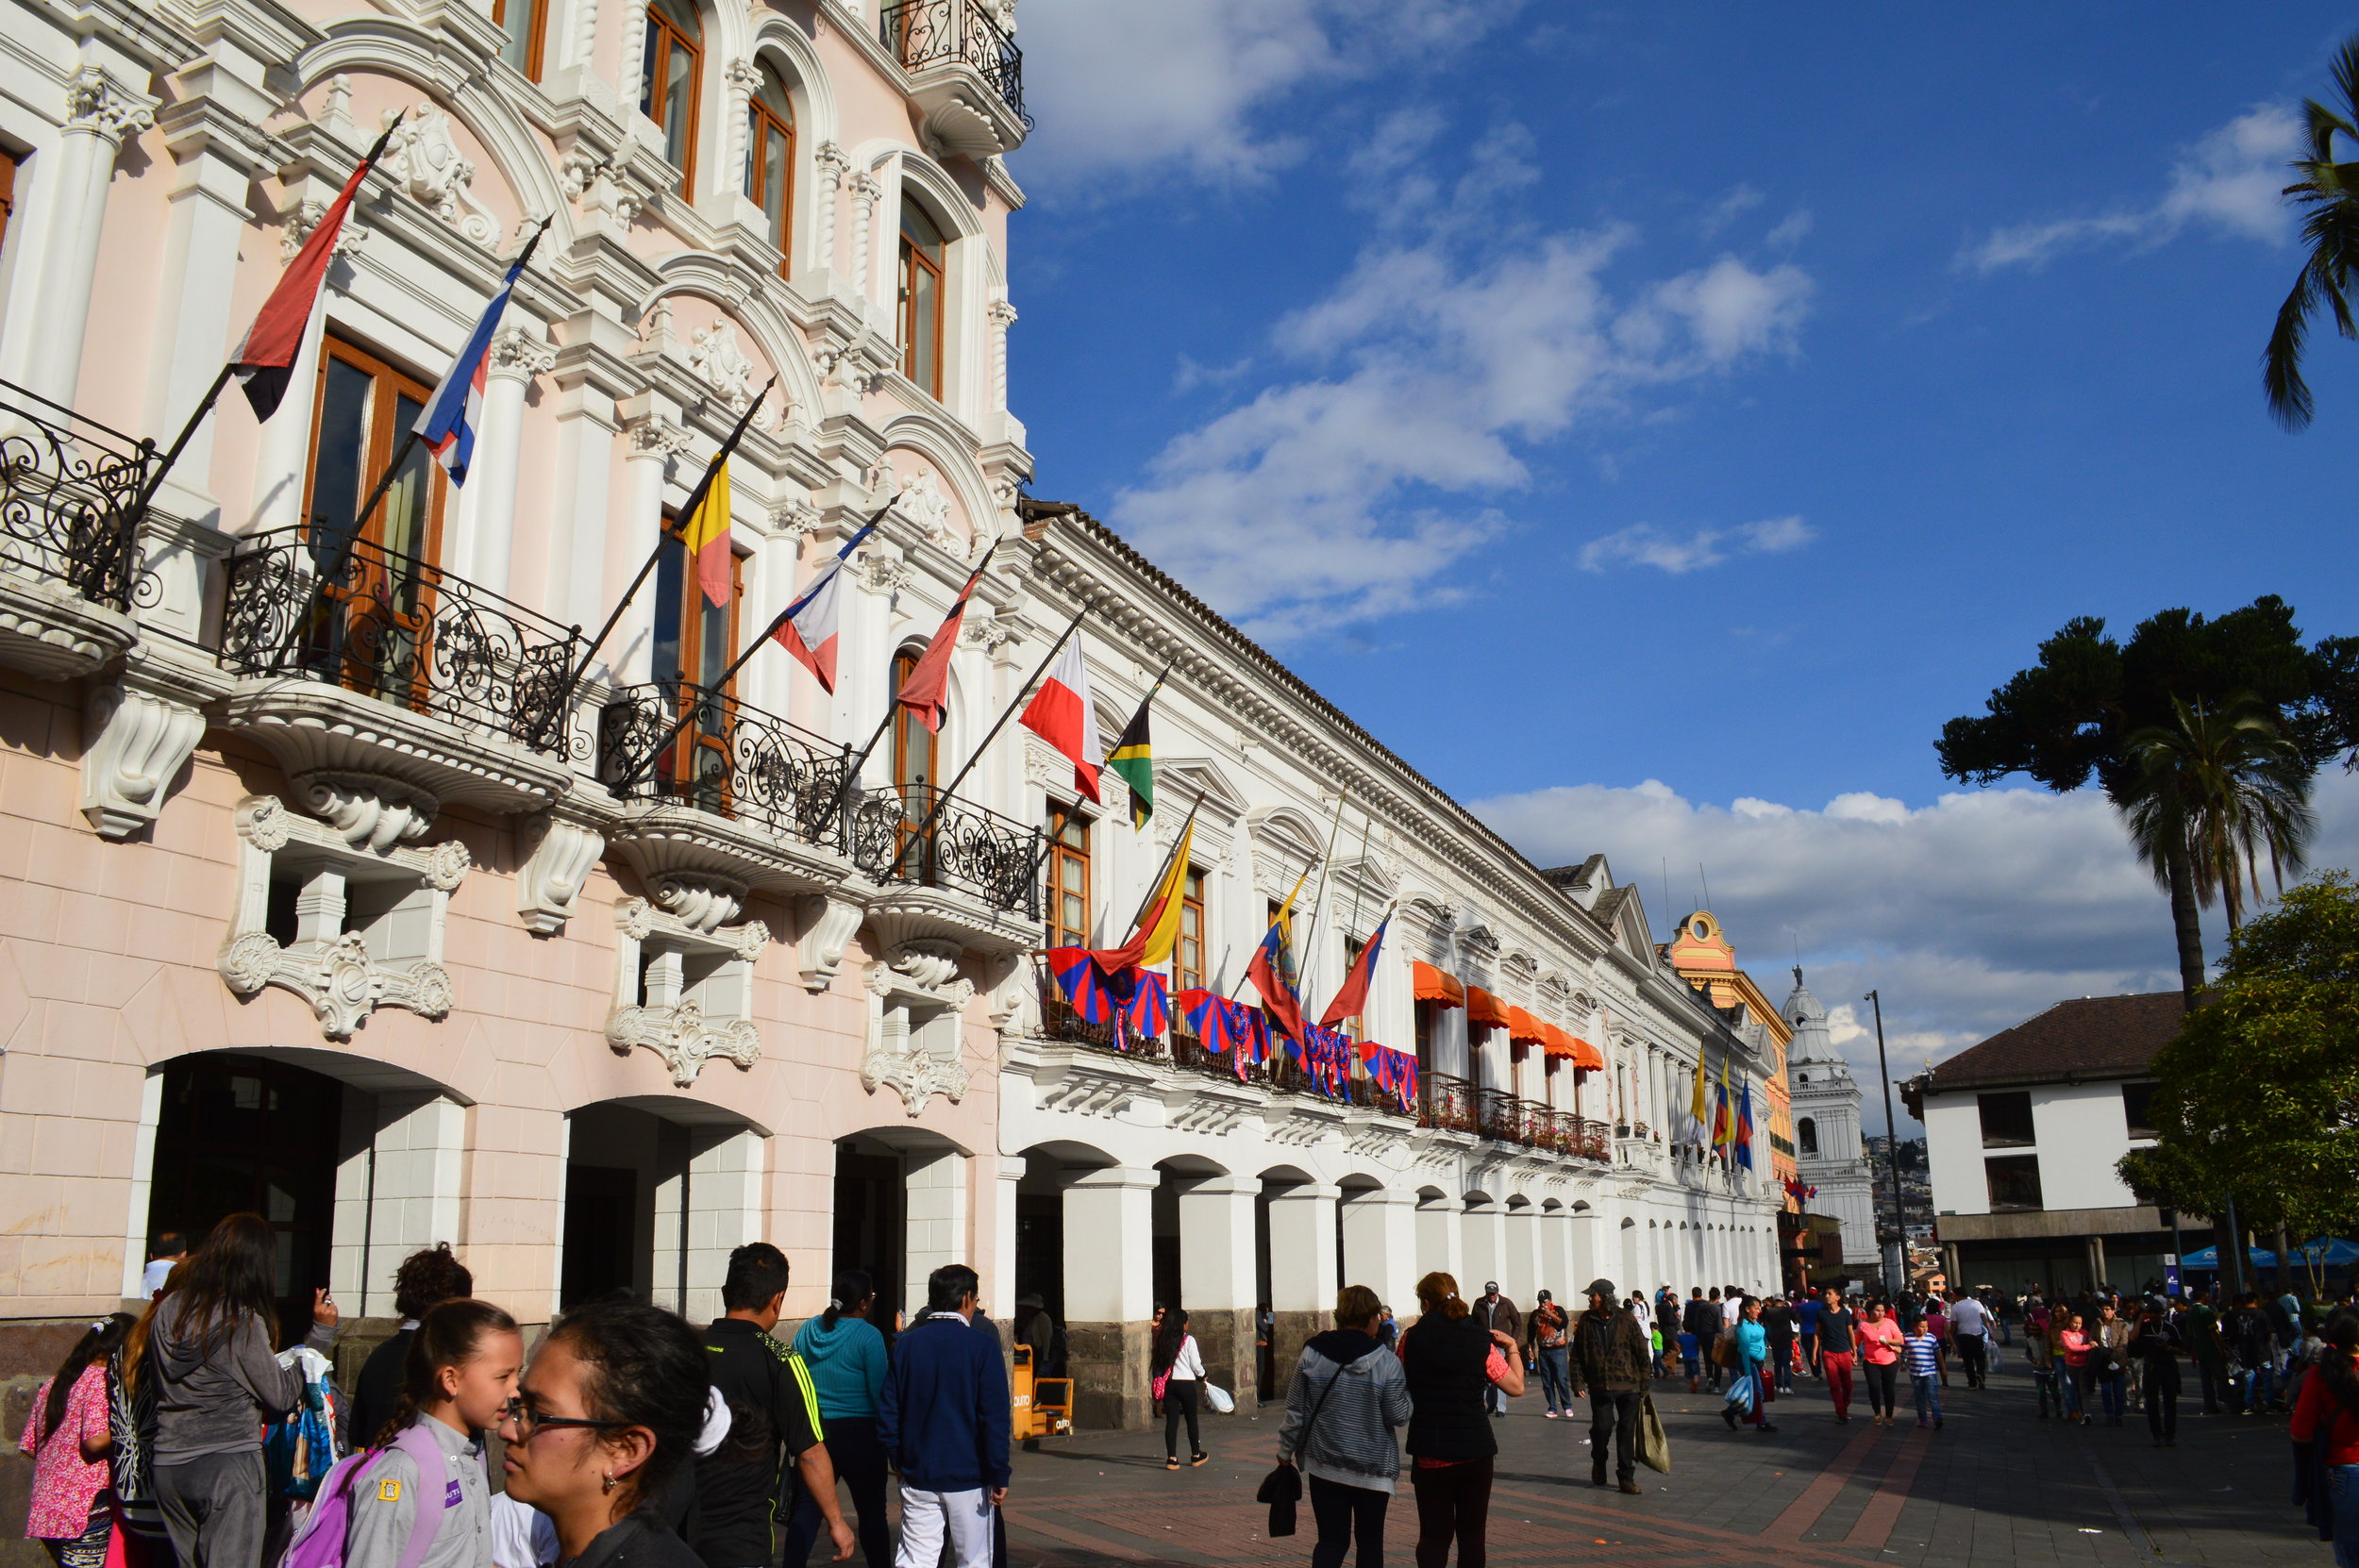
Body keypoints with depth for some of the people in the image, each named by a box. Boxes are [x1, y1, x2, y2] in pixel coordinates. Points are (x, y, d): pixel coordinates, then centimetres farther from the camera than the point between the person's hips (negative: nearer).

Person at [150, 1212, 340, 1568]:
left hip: (168, 1467, 7)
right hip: (228, 1467, -7)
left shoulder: (170, 1307, 3)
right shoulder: (243, 1321, -16)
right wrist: (322, 1332, -5)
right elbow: (282, 1395, -8)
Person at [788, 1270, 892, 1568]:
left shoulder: (807, 1331, 4)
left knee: (806, 1510, 6)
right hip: (859, 1433, -4)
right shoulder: (868, 1336, -11)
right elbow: (880, 1392, -11)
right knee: (871, 1512, 8)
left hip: (814, 1432, 4)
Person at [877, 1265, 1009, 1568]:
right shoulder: (982, 1347, -9)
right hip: (968, 1477, -3)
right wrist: (999, 1476, -6)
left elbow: (887, 1412, 6)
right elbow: (995, 1419, -11)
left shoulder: (906, 1344, 3)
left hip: (917, 1478, 3)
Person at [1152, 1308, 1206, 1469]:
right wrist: (1202, 1375, 14)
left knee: (1171, 1420, 5)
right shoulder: (1188, 1340, -8)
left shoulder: (1162, 1340, 3)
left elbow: (1155, 1362, 5)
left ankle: (1171, 1458, 1)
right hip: (1186, 1383, -3)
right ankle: (1195, 1455, 23)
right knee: (1191, 1419, 12)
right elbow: (1196, 1364, -5)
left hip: (1168, 1383, 3)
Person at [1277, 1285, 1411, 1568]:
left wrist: (1285, 1452, 14)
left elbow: (1295, 1412, 1)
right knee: (1370, 1542, 12)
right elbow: (1399, 1416, -8)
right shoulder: (1387, 1363, -11)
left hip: (1324, 1466, 2)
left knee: (1331, 1540, 8)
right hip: (1374, 1470, -2)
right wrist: (1406, 1389, 10)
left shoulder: (1311, 1355, -3)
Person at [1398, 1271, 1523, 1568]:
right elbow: (1516, 1385, -1)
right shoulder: (1480, 1342, -6)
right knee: (1472, 1534, 12)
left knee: (1434, 1533, 7)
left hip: (1429, 1452, 0)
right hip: (1475, 1449, 0)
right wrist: (1511, 1347, 13)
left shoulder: (1412, 1338, -5)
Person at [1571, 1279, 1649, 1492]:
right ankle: (1598, 1467, 25)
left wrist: (1643, 1386, 0)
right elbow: (1578, 1354, 8)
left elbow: (1642, 1354, 2)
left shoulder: (1626, 1321, -2)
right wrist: (1579, 1382, 1)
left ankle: (1626, 1477, 12)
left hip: (1628, 1386, -1)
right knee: (1601, 1428, -2)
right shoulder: (1586, 1321, 3)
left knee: (1627, 1431, 1)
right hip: (1599, 1386, 1)